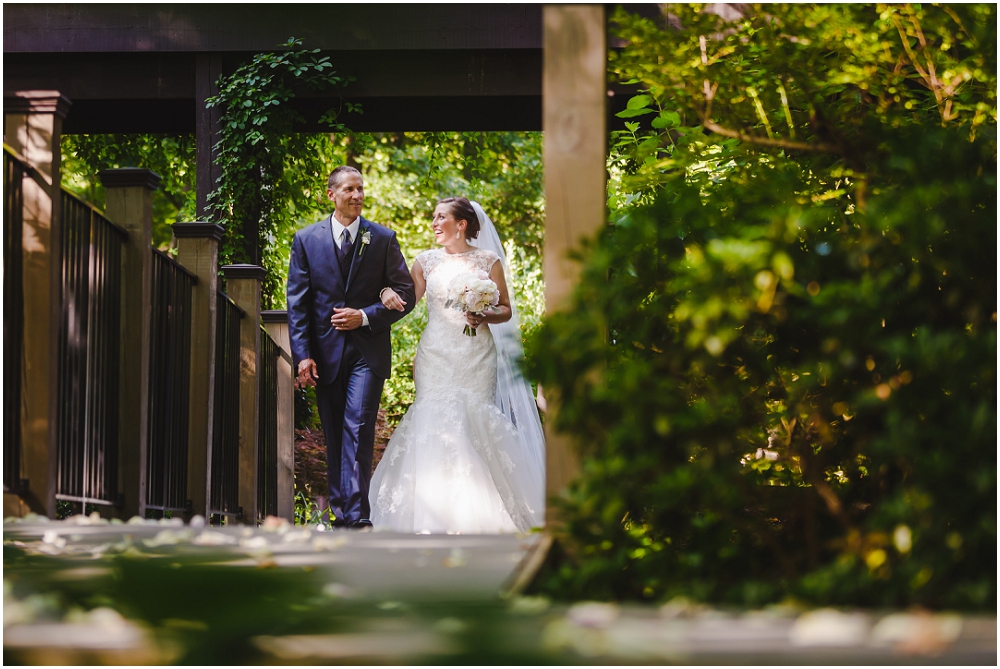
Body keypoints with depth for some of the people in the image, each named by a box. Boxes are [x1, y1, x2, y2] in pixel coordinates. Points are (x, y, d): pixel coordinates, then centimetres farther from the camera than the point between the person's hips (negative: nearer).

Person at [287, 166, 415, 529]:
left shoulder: (383, 239, 4)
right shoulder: (306, 240, 6)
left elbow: (404, 294, 5)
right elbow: (297, 302, 4)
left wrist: (365, 316, -10)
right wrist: (302, 355, -4)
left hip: (367, 352, -2)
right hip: (326, 352, 2)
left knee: (358, 427, -15)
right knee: (334, 436, 7)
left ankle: (357, 515, -19)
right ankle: (341, 515, 14)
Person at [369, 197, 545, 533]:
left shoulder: (488, 261, 5)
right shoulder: (426, 261, 11)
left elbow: (506, 310, 6)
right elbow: (407, 302, 11)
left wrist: (484, 317, -13)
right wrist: (389, 293, -10)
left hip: (475, 356, -2)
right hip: (436, 355, 2)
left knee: (474, 424, -8)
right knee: (434, 425, -8)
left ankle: (480, 513, -1)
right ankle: (437, 514, -6)